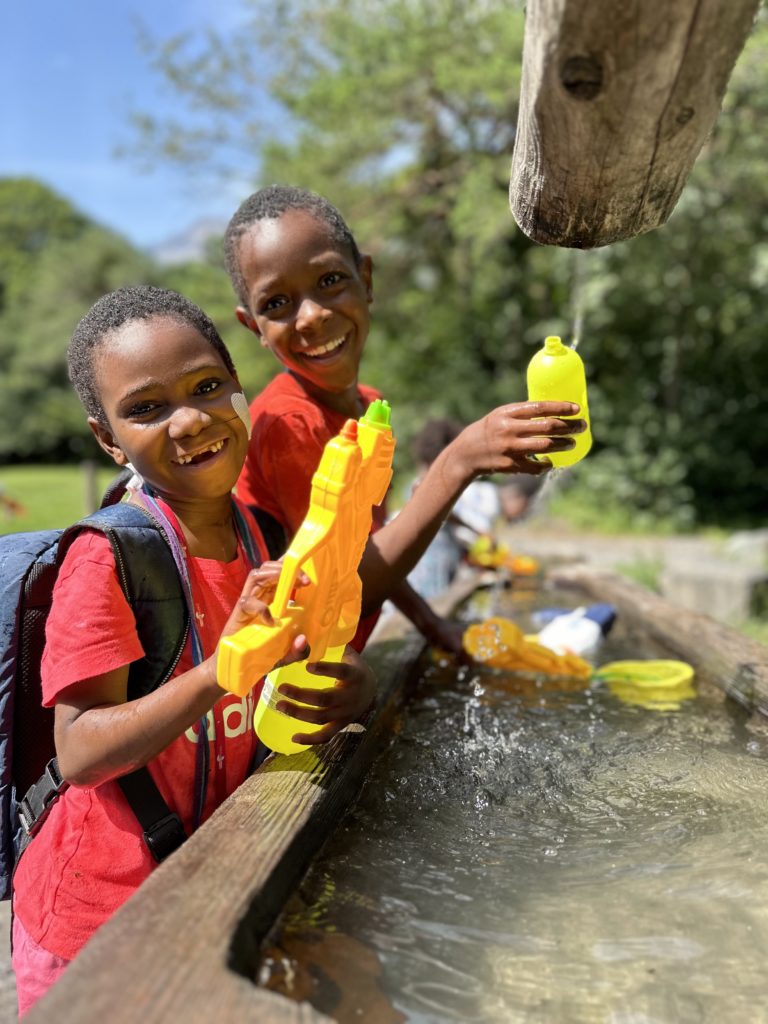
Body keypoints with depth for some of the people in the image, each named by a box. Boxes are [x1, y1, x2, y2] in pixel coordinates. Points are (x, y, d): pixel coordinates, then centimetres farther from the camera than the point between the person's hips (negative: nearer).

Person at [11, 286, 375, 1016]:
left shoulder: (269, 543, -5)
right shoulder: (106, 559, -23)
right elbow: (78, 755, -25)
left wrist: (352, 689, -24)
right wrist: (222, 669, -39)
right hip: (96, 910, -5)